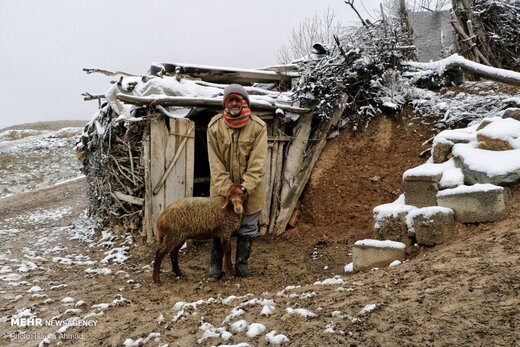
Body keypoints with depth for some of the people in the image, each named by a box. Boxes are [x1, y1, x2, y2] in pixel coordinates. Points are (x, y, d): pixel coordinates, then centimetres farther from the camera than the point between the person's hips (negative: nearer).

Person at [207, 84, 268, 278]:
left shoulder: (258, 127, -11)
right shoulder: (215, 125, -8)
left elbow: (257, 162, -15)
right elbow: (215, 162, -10)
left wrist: (246, 187, -24)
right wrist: (226, 189, -18)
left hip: (249, 188, 0)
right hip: (222, 187, 0)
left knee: (247, 228, 11)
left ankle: (242, 263, 28)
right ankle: (216, 264, 24)